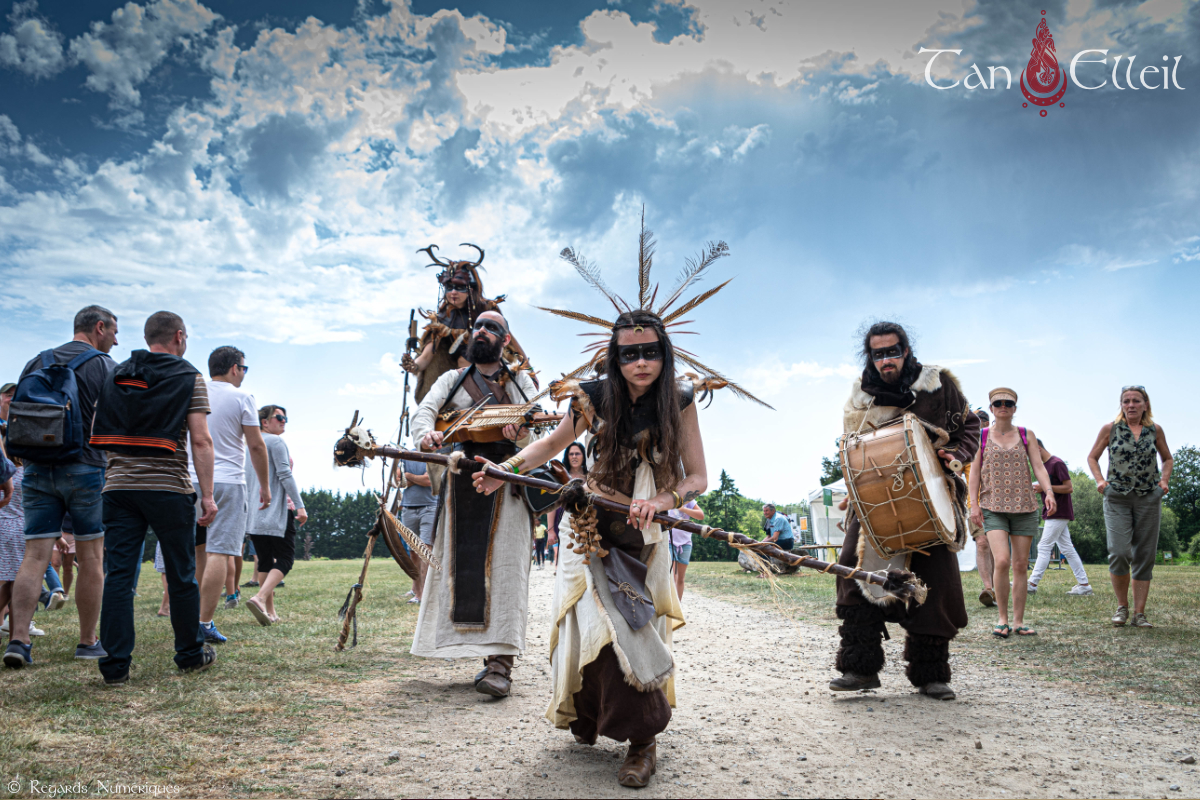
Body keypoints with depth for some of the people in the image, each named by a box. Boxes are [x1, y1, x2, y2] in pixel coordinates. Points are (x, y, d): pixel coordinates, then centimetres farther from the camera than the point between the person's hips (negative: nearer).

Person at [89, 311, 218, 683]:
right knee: (181, 576, 8)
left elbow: (99, 435, 11)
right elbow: (200, 440, -9)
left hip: (119, 487, 4)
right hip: (169, 488, -4)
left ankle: (115, 664, 3)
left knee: (118, 575, 4)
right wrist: (207, 495, -9)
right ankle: (191, 654, 19)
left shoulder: (115, 377, 12)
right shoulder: (189, 378, -1)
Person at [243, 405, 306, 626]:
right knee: (285, 559, -6)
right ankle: (260, 598, -27)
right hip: (277, 512, -8)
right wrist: (300, 506, -17)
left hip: (254, 515, 8)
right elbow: (285, 474, -14)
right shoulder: (276, 442, -5)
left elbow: (246, 482, 21)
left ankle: (269, 612, 10)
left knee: (266, 561, 12)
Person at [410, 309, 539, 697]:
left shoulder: (520, 381, 14)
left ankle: (500, 663, -16)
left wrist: (523, 435, -21)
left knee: (503, 567, -12)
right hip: (461, 481, 3)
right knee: (460, 565, 4)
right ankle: (477, 646, 17)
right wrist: (427, 433, -23)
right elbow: (424, 410, 1)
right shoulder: (452, 379, 17)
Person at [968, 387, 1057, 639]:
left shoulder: (1027, 435, 9)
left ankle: (1019, 622, 12)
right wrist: (974, 503, -4)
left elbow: (1039, 466, 2)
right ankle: (1002, 619, -3)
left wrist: (1049, 492, -15)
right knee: (1001, 561, -17)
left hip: (1024, 506, 2)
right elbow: (975, 471, 5)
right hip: (993, 507, -2)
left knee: (1020, 566, 3)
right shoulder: (982, 436, 6)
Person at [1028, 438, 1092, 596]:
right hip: (1054, 513, 9)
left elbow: (1069, 488, -18)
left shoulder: (1057, 463, -14)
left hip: (1059, 513, -9)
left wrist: (1045, 488, -21)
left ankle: (1032, 584, -9)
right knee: (1067, 549, 9)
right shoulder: (1044, 465, 15)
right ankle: (1084, 584, 12)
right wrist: (1038, 489, 4)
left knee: (1044, 547, -9)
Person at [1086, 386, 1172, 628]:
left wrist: (1164, 479, 3)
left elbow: (1167, 458, 20)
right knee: (1119, 552, -15)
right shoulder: (1110, 429, 2)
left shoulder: (1155, 430, 7)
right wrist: (1099, 480, -4)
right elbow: (1092, 457, 11)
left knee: (1145, 556, 2)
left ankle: (1139, 613, 9)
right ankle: (1122, 606, 6)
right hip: (1117, 497, -2)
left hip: (1149, 498, 2)